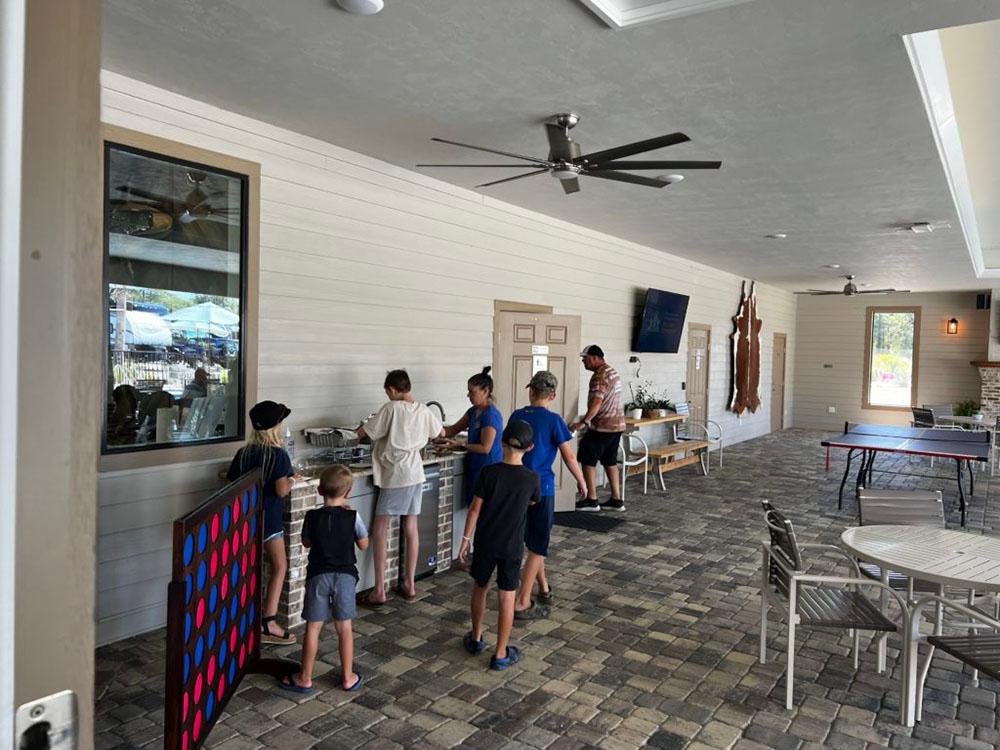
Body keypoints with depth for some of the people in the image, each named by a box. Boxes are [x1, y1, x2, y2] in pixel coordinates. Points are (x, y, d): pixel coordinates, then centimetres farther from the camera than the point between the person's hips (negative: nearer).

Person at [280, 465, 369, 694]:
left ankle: (305, 678, 20)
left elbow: (306, 543, 12)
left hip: (318, 576, 0)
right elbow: (364, 544, 5)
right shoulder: (352, 516, -8)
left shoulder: (312, 516, -4)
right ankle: (348, 677, 19)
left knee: (313, 627, 9)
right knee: (344, 627, 10)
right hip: (345, 576, 0)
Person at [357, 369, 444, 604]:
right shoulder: (424, 411, 5)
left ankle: (379, 591, 3)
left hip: (394, 478, -6)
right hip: (416, 475, 6)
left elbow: (362, 433, -8)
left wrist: (364, 427, 15)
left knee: (379, 532, 2)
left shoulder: (391, 409, -12)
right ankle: (409, 585, 21)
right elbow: (441, 432, 23)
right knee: (411, 528, 13)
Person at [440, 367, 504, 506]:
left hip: (487, 469, -9)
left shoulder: (491, 415, -19)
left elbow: (485, 448, -21)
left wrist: (461, 445, -18)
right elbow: (455, 429, 16)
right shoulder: (474, 411, 9)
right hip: (475, 466, 9)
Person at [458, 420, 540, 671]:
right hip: (512, 547, -1)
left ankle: (476, 639, 36)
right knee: (506, 598, 7)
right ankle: (501, 655, 13)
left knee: (480, 588, 20)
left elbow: (475, 509, -9)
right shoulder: (532, 478, -10)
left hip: (485, 543, 1)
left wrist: (466, 538, 1)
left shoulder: (488, 472, -12)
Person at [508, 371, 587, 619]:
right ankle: (522, 604, 5)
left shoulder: (517, 416, 3)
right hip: (541, 488, -5)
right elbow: (569, 457, -10)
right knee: (537, 547, 4)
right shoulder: (553, 420, -13)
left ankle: (544, 588, 34)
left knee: (534, 541, 21)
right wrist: (582, 482, 5)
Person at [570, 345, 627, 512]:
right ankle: (616, 500, 16)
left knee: (588, 460, -1)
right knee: (610, 461, 14)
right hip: (617, 424, 10)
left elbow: (596, 403, -28)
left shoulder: (600, 376, -17)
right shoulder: (612, 371, 15)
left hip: (603, 426, -10)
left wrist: (583, 422, -33)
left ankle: (591, 500, 1)